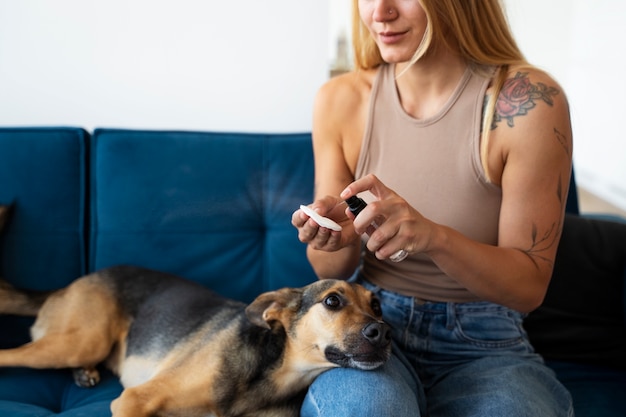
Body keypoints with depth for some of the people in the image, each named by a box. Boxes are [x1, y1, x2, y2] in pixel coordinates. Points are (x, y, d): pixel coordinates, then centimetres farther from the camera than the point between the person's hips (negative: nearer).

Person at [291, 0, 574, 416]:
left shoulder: (529, 100, -14)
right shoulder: (340, 100, -3)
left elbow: (529, 286, -10)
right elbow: (331, 272, 5)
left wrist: (434, 236, -28)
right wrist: (340, 239, -20)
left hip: (481, 344, 0)